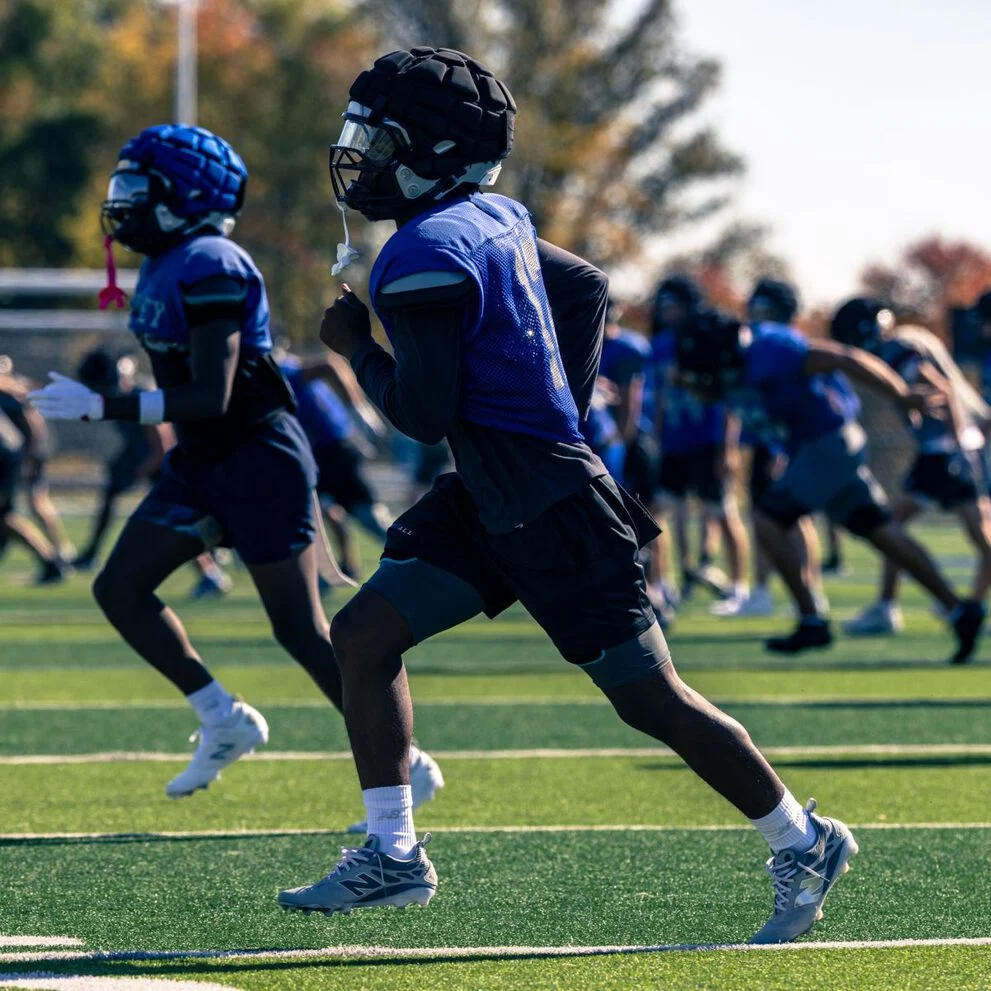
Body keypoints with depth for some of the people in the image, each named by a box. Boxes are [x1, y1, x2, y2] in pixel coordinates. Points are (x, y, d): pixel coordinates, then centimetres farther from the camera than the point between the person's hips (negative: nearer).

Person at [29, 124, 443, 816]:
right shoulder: (167, 266, 10)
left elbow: (210, 399, -26)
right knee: (120, 589, 4)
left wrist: (100, 407, -27)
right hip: (203, 464, 10)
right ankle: (225, 721, 13)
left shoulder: (208, 269, -21)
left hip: (258, 459, -10)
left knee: (301, 630, -6)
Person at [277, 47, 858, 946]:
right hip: (486, 499, 10)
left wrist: (356, 346, -4)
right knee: (363, 635, 3)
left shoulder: (428, 256, -21)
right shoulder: (492, 218, 8)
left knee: (650, 699, 0)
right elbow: (587, 287, 23)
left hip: (551, 510, -10)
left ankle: (803, 846, 15)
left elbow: (425, 415, -20)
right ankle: (394, 856, 5)